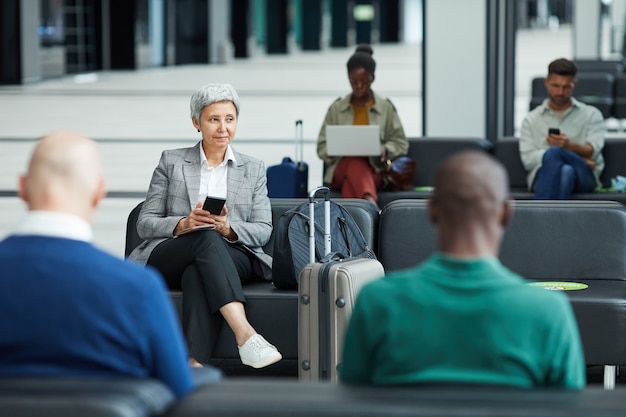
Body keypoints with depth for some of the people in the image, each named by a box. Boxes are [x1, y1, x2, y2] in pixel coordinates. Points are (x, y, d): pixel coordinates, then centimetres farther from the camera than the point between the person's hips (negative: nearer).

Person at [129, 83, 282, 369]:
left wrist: (228, 228, -16)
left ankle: (194, 365, -52)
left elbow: (263, 231, 6)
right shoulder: (171, 161, 12)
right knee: (206, 238, -37)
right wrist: (183, 225, -16)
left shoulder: (254, 169, 17)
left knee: (197, 274, -37)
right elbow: (145, 223, 6)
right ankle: (245, 335, -53)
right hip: (167, 258, 0)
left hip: (234, 258, 1)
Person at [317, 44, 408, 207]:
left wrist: (385, 149, -13)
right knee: (355, 162, -39)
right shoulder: (336, 109, 10)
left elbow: (401, 144, 10)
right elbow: (322, 147, 12)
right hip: (341, 170, 0)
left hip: (374, 171, 0)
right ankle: (371, 204, -69)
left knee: (350, 184, -38)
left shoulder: (386, 108, 8)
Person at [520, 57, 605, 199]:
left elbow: (593, 151, 2)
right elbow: (528, 159, 4)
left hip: (582, 177, 0)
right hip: (544, 174, 0)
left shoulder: (591, 114, 21)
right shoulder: (531, 120, 21)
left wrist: (569, 146, -23)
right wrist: (579, 159, -6)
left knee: (553, 153, -38)